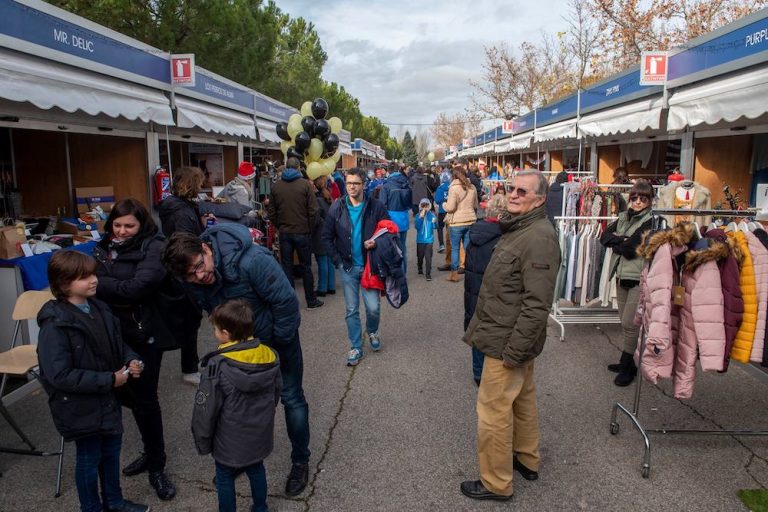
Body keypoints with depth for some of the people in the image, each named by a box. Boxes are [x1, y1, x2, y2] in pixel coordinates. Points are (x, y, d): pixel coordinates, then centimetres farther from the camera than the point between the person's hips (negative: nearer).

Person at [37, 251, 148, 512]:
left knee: (111, 449, 21)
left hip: (108, 398, 7)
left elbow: (116, 344, 12)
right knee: (89, 457, 12)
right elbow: (59, 375, -26)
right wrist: (109, 380, -24)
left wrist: (132, 361, -9)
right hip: (80, 406, -7)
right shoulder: (55, 324, -24)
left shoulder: (99, 308, -2)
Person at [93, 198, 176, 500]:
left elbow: (137, 287, -23)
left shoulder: (154, 247, -12)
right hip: (113, 331, 6)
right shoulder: (104, 247, 7)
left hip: (144, 334, -6)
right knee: (127, 394, 17)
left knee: (145, 399, 3)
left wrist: (98, 284, -15)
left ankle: (156, 467, 21)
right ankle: (151, 452, 38)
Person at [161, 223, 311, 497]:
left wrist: (277, 344, -18)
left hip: (277, 337, -5)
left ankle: (300, 461, 25)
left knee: (291, 398, 6)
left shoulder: (252, 261, -39)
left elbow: (286, 301, -30)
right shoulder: (194, 283, -17)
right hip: (241, 341, 5)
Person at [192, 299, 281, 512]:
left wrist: (202, 442, -3)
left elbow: (205, 409, -19)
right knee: (256, 470, 26)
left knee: (225, 478, 18)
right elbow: (276, 394, 4)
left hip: (229, 441, -5)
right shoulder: (269, 356, -12)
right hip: (260, 435, 5)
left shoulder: (218, 366, -27)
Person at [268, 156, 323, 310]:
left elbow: (271, 212, 5)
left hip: (284, 232, 2)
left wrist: (279, 226, 14)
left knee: (287, 266, 9)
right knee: (306, 266, 7)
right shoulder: (305, 184, -8)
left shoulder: (276, 186, 3)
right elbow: (313, 210, -11)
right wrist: (310, 228, 1)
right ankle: (311, 300, 15)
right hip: (302, 232, -2)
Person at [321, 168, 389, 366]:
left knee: (373, 307, -1)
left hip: (369, 265, -1)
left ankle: (372, 331, 33)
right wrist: (338, 261, -3)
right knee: (352, 309, 8)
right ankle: (356, 347, 22)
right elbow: (327, 237, 4)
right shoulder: (337, 208, -2)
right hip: (348, 267, 1)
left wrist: (377, 243, -17)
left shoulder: (376, 207, -6)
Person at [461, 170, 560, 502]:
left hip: (508, 342, -10)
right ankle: (527, 460, 39)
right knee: (522, 399, 22)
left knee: (493, 411, 0)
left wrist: (513, 350, -24)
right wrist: (481, 325, 19)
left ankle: (496, 483, 16)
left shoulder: (539, 238, -22)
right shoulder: (518, 229, 12)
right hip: (512, 338, 10)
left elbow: (537, 304, -27)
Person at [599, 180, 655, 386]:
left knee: (629, 323, -3)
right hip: (622, 276, 7)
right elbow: (604, 237, 1)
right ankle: (627, 362, 28)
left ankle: (627, 366, 12)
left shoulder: (651, 221, -11)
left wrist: (616, 242, -4)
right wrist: (623, 240, -13)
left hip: (639, 278, -7)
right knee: (625, 322, 15)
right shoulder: (624, 217, 11)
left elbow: (631, 248, -20)